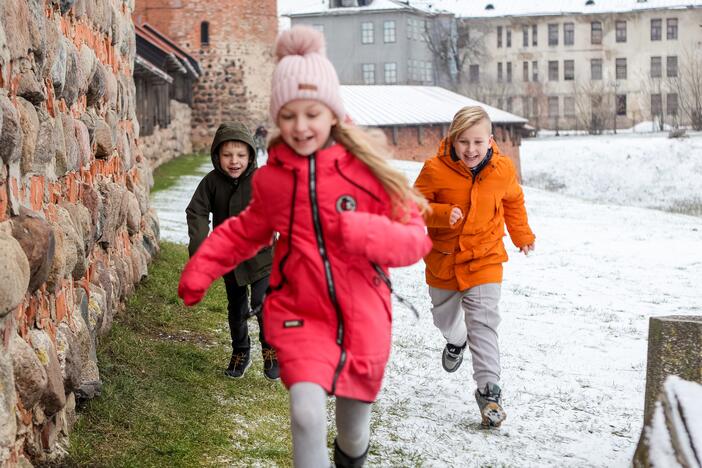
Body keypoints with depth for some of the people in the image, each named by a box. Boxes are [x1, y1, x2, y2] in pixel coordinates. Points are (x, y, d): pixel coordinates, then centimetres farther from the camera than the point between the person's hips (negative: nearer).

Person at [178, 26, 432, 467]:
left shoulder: (365, 169, -9)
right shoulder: (271, 177, 0)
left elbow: (415, 237, -10)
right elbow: (245, 231, 18)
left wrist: (361, 232, -28)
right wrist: (200, 270, 8)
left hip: (363, 319, 0)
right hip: (301, 316, 0)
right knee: (307, 415, -25)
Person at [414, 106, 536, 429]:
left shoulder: (503, 170, -10)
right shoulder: (436, 169, -20)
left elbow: (513, 201, 11)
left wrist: (522, 235, 18)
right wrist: (442, 214, -31)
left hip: (484, 258, -1)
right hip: (443, 258, 1)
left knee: (483, 323, -13)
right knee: (444, 316, 24)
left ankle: (488, 389, -11)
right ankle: (456, 340, 59)